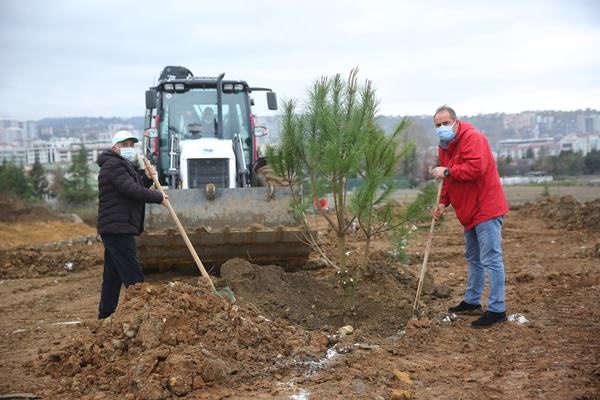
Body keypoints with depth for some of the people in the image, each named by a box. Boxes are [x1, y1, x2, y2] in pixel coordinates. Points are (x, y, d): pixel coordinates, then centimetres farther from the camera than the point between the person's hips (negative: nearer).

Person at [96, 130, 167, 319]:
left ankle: (105, 316, 19)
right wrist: (158, 197, -12)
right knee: (133, 275, -11)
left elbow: (135, 187, 23)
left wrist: (147, 178, 5)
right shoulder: (113, 165, -11)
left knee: (113, 275, 14)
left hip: (114, 229, 11)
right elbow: (132, 190, -21)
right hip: (118, 228, -11)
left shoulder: (123, 166, 23)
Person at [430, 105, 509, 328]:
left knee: (490, 260, -11)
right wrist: (443, 202, 5)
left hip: (486, 209, -10)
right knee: (473, 258, 19)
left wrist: (447, 171, -24)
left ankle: (497, 310, -9)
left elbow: (476, 168, -30)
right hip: (469, 211, 11)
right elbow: (450, 179, 20)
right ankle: (472, 302, 31)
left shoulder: (472, 138, -16)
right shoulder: (444, 146, 13)